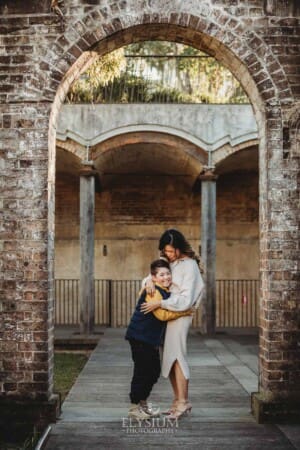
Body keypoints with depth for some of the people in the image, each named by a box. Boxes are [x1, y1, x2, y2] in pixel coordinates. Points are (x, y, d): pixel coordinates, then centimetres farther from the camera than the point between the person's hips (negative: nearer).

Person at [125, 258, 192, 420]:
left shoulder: (166, 291, 12)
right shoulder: (153, 292, -18)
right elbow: (162, 315, -25)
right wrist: (185, 312, -18)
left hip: (152, 338, 10)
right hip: (140, 336, -10)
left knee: (154, 370, 15)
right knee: (142, 371, -4)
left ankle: (143, 403, 29)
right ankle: (134, 407, 7)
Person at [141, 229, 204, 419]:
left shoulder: (189, 265, -10)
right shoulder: (168, 263, 12)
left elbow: (186, 299, -16)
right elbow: (154, 274, 20)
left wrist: (159, 303, -20)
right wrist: (150, 281, -5)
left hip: (180, 315, -7)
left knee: (176, 357, -10)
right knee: (169, 359, 9)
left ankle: (183, 402, -4)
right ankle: (178, 401, 17)